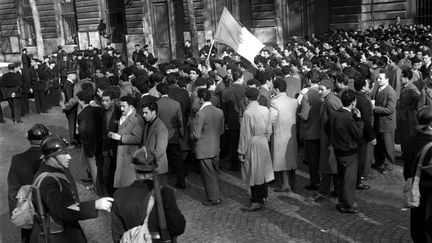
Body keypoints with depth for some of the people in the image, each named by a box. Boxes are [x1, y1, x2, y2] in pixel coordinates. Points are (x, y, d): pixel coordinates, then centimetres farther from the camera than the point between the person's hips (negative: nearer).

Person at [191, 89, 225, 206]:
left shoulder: (201, 114, -21)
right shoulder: (219, 112, -1)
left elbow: (196, 135, -19)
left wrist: (192, 136, 2)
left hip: (204, 149, -6)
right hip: (216, 148, 7)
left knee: (208, 175, 6)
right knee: (215, 173, 19)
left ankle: (213, 198, 14)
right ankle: (217, 195, 30)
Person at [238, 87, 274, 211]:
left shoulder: (248, 113, -20)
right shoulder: (266, 110, 0)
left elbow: (245, 135, -17)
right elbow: (269, 131, 7)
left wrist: (241, 152, -9)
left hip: (252, 146, -7)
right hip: (263, 145, 7)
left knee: (253, 173, 3)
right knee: (262, 172, 18)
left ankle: (256, 202, 11)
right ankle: (262, 198, 31)